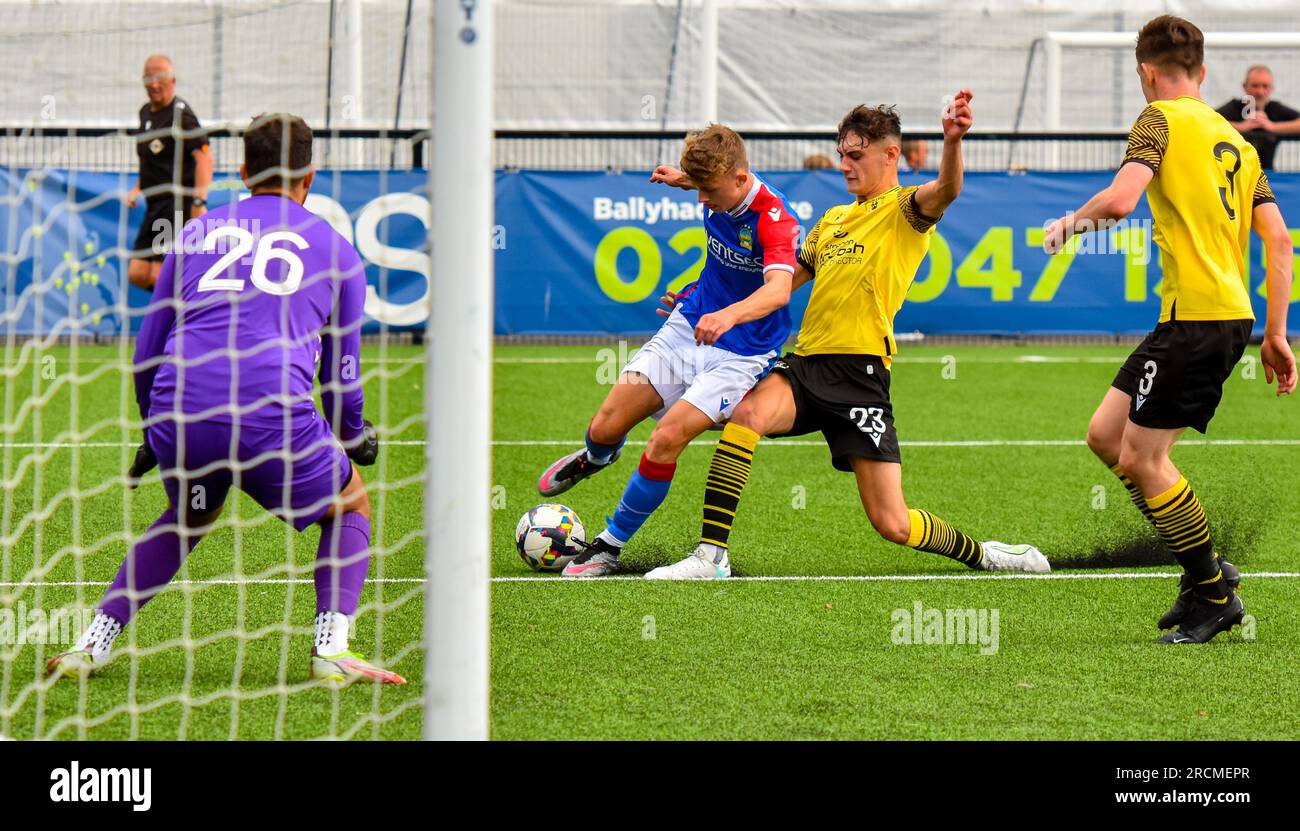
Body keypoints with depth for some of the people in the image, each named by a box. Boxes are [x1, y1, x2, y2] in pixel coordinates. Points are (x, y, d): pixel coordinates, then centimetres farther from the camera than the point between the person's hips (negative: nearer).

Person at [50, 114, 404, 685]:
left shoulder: (197, 232, 22)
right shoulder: (333, 248, 17)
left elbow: (146, 350, 25)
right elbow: (342, 370, 22)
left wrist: (154, 431, 41)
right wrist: (352, 436, 42)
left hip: (177, 416, 3)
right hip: (273, 412, -3)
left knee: (188, 517, 32)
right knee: (351, 505, 22)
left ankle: (95, 642, 22)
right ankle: (331, 649, 3)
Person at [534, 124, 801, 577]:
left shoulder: (775, 220, -27)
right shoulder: (722, 190, -6)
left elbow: (779, 289, -46)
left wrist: (728, 315, -61)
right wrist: (684, 178, 18)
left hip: (739, 353, -7)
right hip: (686, 328, 7)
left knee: (666, 438, -22)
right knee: (606, 427, 3)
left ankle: (610, 546, -6)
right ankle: (593, 458, 43)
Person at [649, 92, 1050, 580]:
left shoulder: (904, 209, 2)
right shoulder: (833, 219, 23)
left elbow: (946, 191, -22)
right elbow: (785, 282, 33)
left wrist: (952, 140, -43)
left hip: (860, 374, -5)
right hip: (806, 365, 5)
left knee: (892, 524, -7)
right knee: (744, 416, -28)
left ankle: (981, 554, 21)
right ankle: (711, 556, -26)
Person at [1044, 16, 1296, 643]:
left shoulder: (1163, 119, -5)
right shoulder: (1233, 139, 18)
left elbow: (1121, 199, -21)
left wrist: (1071, 221, 0)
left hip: (1198, 317, -8)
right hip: (1231, 314, 9)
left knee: (1141, 457, -1)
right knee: (1106, 435, 14)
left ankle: (1214, 593, 5)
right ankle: (1203, 571, 16)